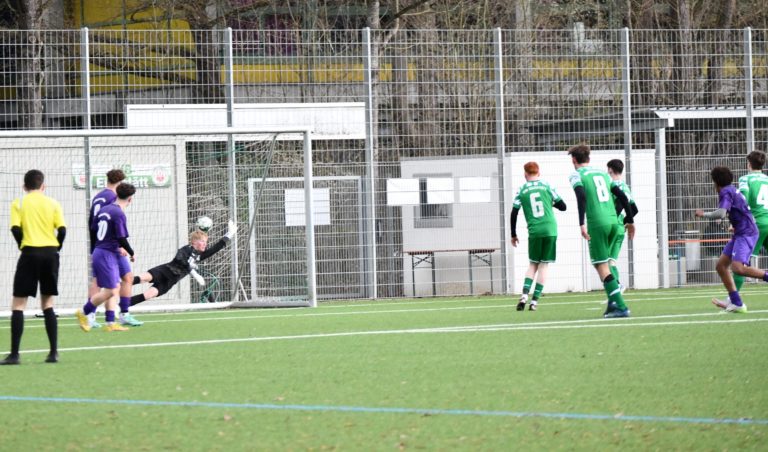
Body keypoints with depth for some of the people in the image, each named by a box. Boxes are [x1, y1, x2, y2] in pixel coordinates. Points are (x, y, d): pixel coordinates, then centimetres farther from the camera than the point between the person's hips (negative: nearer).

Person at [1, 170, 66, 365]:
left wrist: (23, 246, 6)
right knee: (48, 303, 13)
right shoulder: (52, 203, 7)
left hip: (30, 252, -3)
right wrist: (55, 248, 10)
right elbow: (62, 229, -3)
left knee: (18, 304, 2)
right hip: (50, 252, 3)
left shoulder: (18, 203, 2)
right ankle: (53, 352, 7)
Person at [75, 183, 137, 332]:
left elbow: (94, 230, 14)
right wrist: (131, 253, -2)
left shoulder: (104, 210, 10)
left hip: (99, 251, 9)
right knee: (109, 291, -4)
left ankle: (110, 322, 8)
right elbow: (122, 238, -19)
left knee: (115, 288, 10)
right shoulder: (119, 214, -16)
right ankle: (83, 313, 5)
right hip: (107, 255, -9)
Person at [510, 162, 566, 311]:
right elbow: (562, 206, 8)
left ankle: (525, 295, -7)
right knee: (544, 265, 5)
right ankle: (534, 300, -2)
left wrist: (513, 235, 13)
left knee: (533, 264, 13)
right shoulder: (547, 186, 6)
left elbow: (514, 214, 3)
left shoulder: (522, 191, 5)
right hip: (550, 230, 0)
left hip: (534, 231, 0)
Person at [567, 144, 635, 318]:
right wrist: (630, 221, 23)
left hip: (597, 224, -6)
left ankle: (620, 307, -11)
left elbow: (581, 197, -17)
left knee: (601, 266, -3)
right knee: (604, 262, 21)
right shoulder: (603, 173, 19)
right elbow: (622, 196, 16)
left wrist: (582, 224, -23)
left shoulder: (577, 175, 2)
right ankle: (613, 302, 11)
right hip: (614, 221, 6)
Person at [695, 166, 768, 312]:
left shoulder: (726, 192, -9)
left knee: (738, 268, -27)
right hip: (740, 234, 10)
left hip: (746, 233, -10)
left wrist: (703, 214, -7)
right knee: (721, 266, 6)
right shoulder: (732, 190, 20)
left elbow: (721, 214, -22)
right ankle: (736, 303, 4)